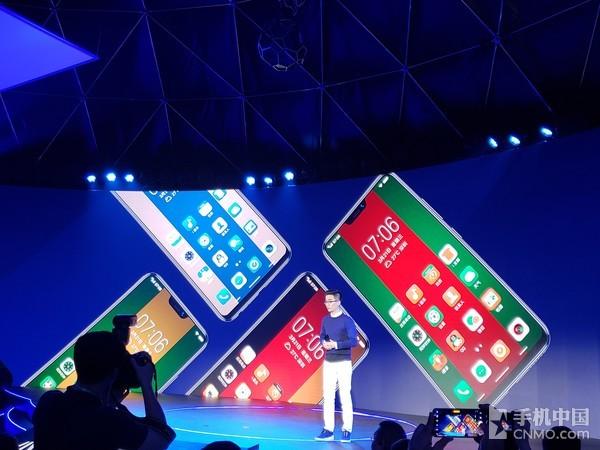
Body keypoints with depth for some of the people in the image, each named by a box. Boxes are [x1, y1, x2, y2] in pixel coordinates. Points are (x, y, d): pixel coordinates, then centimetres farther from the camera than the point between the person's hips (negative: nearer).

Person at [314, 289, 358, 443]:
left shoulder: (347, 320, -9)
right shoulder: (325, 320, 9)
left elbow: (354, 341, -13)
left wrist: (335, 344, -20)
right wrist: (324, 343, -7)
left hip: (343, 362, -5)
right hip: (328, 362, 5)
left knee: (345, 396, -1)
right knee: (327, 396, 5)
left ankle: (347, 430, 5)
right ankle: (328, 430, 11)